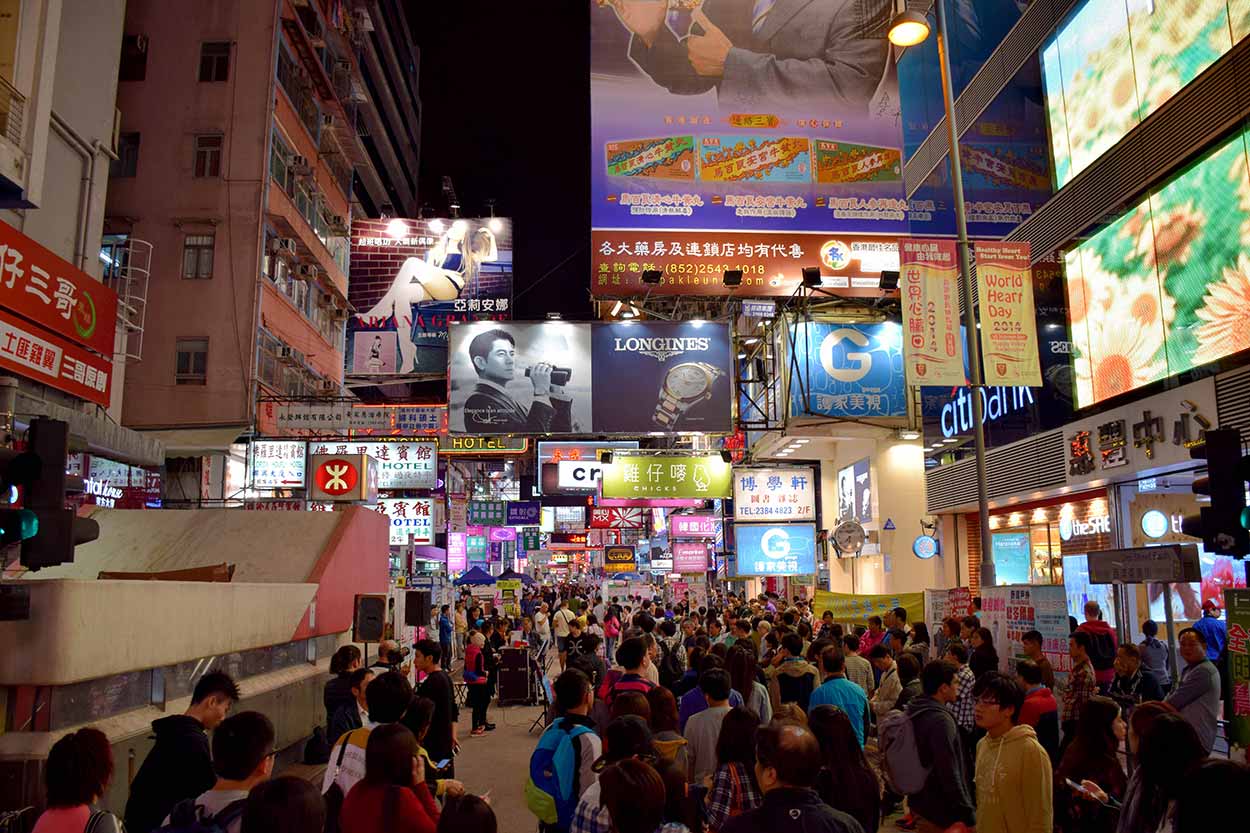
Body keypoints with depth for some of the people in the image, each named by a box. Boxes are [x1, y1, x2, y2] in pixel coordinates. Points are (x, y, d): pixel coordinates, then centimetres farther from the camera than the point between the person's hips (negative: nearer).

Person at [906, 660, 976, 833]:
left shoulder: (916, 713, 5)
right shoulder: (941, 721, -24)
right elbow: (950, 774, -26)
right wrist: (968, 816, -21)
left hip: (920, 804, 9)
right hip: (941, 814, -9)